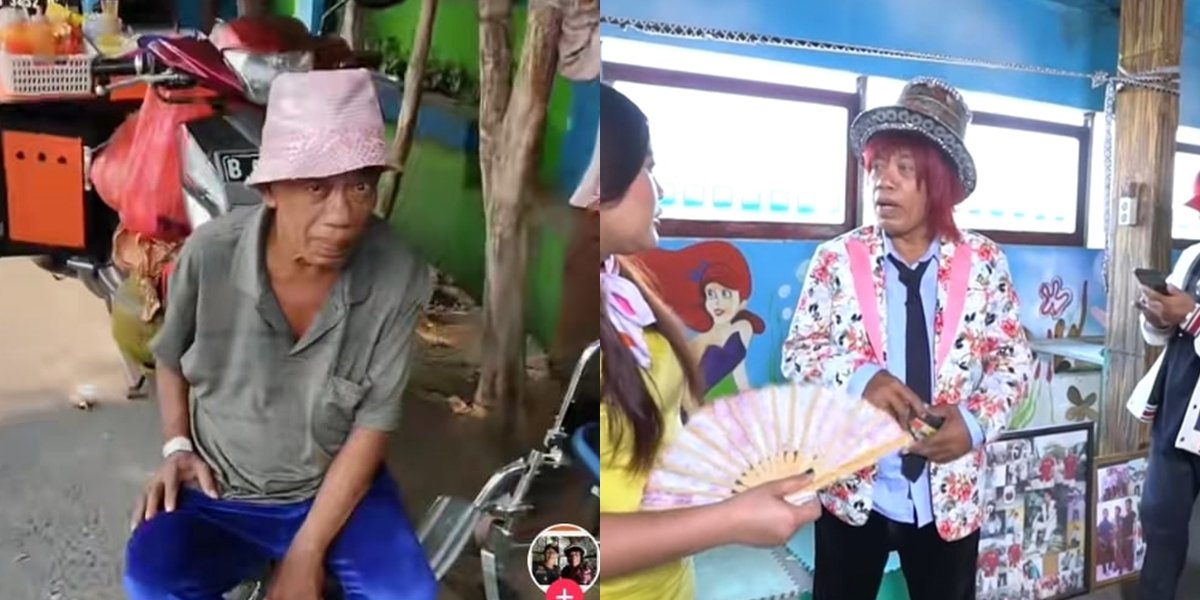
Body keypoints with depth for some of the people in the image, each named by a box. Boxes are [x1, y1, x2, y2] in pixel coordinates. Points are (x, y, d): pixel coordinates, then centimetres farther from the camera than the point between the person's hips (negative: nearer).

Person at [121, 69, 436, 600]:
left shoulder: (397, 278, -21)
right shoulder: (208, 255, -19)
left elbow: (373, 425, -15)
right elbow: (171, 358, 5)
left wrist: (305, 555, -16)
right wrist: (177, 446, -8)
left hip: (337, 485, 0)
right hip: (219, 490, 1)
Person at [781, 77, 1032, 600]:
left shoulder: (984, 262, -2)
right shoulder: (837, 259, -5)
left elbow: (1014, 356, 3)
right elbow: (797, 351, -4)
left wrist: (977, 420, -15)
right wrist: (859, 378, -23)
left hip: (949, 495, 1)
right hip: (852, 491, -1)